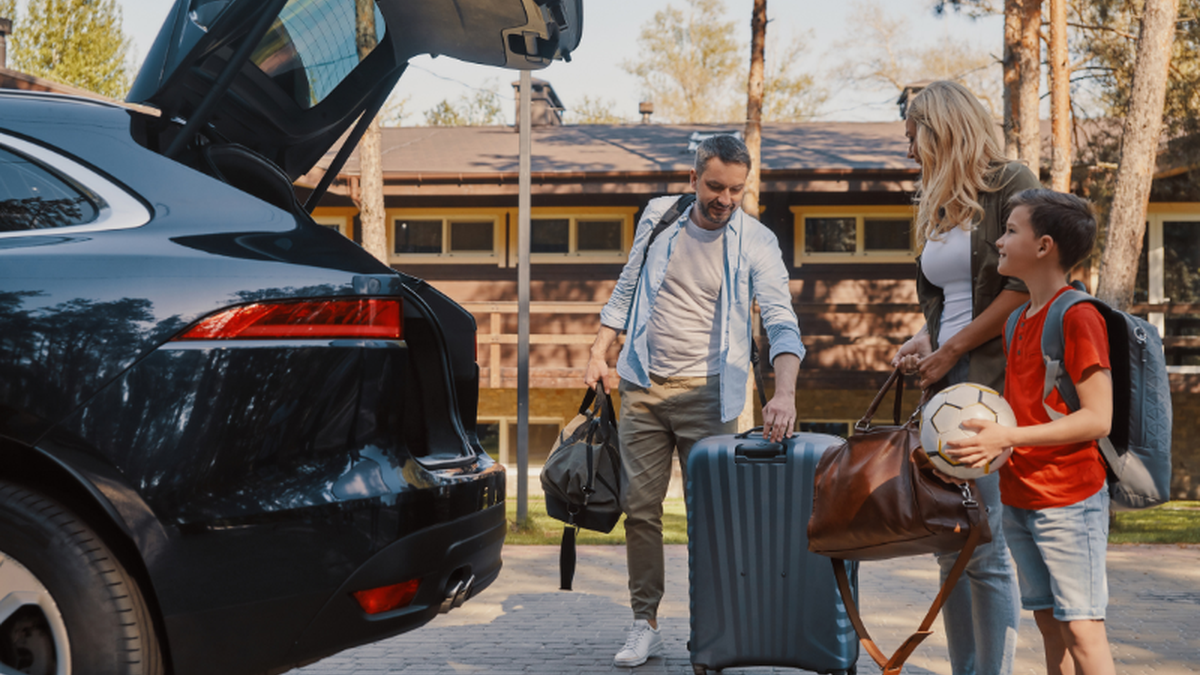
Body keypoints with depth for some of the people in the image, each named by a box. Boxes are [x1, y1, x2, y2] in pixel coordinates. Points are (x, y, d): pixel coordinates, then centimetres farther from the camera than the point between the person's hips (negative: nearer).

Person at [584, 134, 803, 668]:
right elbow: (626, 290, 16)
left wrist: (784, 394, -30)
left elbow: (781, 322, -15)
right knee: (639, 508, 3)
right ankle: (645, 624, 12)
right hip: (642, 386, 3)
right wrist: (599, 353, 7)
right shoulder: (658, 217, 6)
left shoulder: (755, 242, -5)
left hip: (707, 391, -3)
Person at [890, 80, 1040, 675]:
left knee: (985, 548, -10)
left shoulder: (1011, 185, -3)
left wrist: (952, 349, -9)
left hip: (993, 381, -8)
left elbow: (1024, 286, -12)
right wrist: (924, 339, 6)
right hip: (945, 387, 8)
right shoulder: (939, 206, 21)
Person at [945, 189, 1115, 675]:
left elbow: (1098, 419, -18)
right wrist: (984, 440, 5)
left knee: (1082, 628, -7)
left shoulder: (1078, 317, -13)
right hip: (1018, 499, 8)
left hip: (1069, 499, -8)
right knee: (1049, 624, 12)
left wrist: (1009, 437, -23)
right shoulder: (1020, 320, 14)